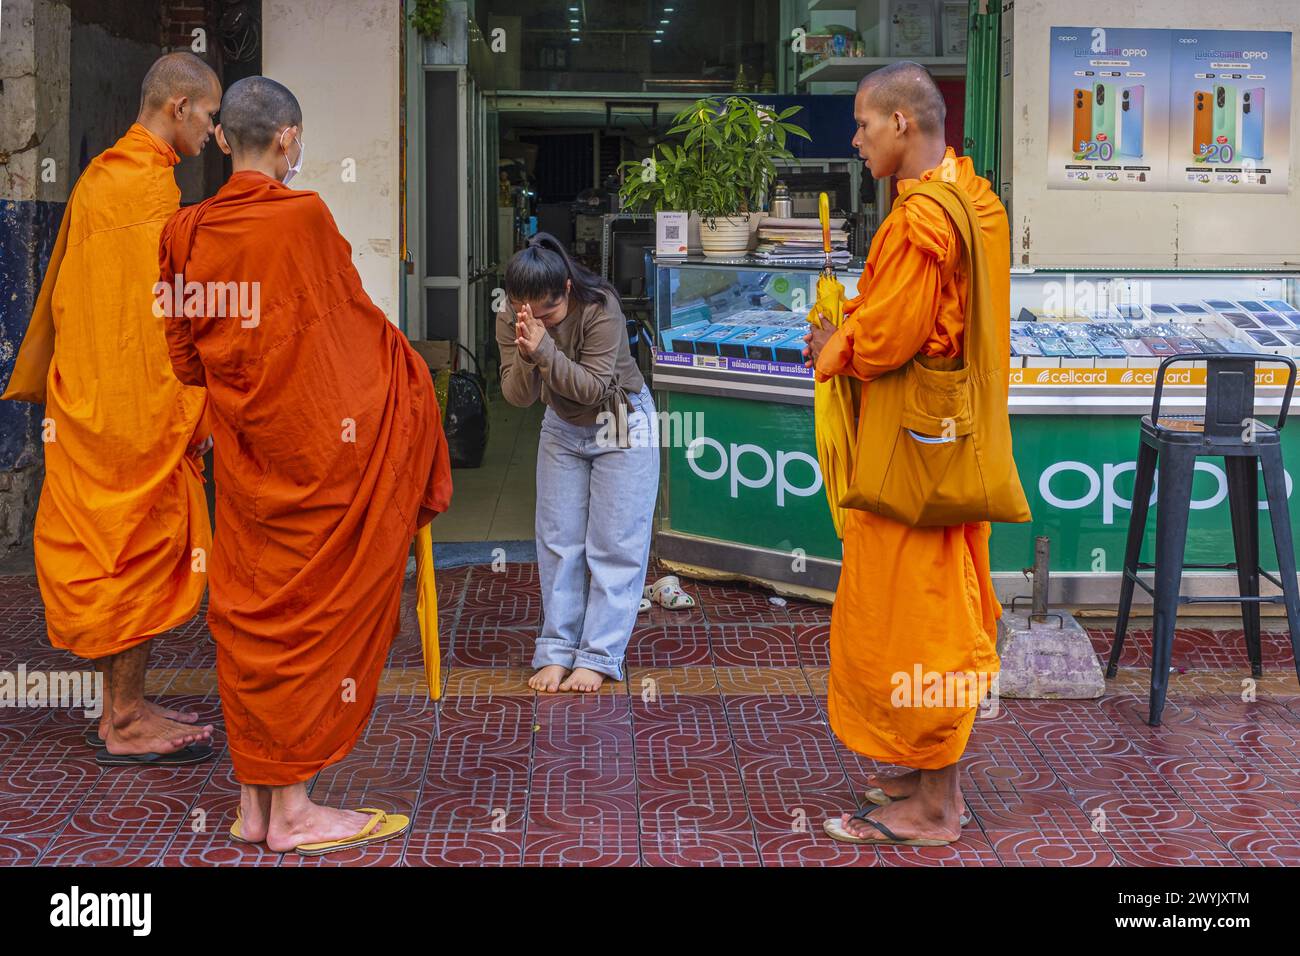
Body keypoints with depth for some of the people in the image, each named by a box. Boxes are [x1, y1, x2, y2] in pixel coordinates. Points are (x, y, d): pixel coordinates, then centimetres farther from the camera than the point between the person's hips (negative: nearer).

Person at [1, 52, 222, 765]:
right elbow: (167, 308, -20)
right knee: (140, 552, -3)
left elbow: (64, 291, 20)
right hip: (141, 407, -10)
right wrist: (190, 410, -16)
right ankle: (126, 724, 4)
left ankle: (125, 706, 21)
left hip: (91, 397, 10)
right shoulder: (151, 184, -16)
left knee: (111, 552, 13)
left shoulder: (100, 174, 14)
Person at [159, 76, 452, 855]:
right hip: (316, 446, -5)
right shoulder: (304, 216, -12)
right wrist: (400, 354, 21)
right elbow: (356, 316, 0)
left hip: (242, 452, 5)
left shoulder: (185, 230, 3)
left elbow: (185, 359, 9)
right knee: (312, 611, 2)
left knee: (250, 613, 11)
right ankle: (294, 809, 7)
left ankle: (255, 803, 18)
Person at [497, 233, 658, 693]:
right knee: (558, 541, 4)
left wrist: (544, 350, -43)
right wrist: (525, 357, -39)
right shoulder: (510, 320, -17)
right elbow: (518, 396, -19)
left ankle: (598, 657, 0)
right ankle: (557, 651, 11)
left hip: (621, 423, -4)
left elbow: (593, 388, -33)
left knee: (614, 544, -5)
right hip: (562, 429, 5)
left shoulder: (600, 309, -31)